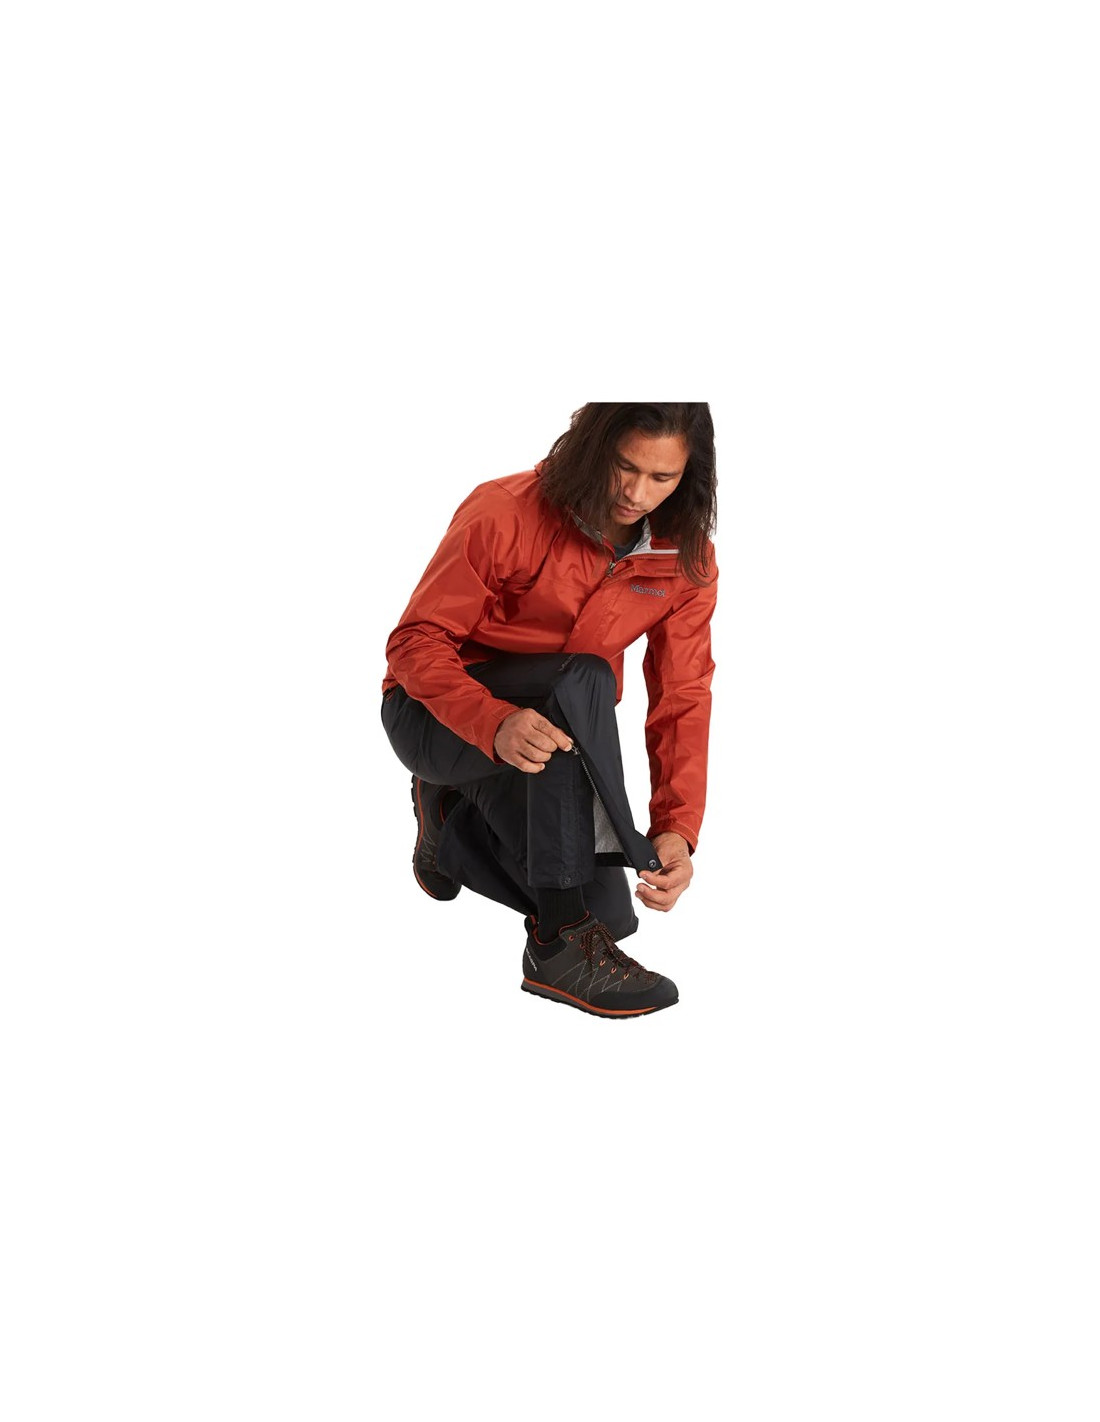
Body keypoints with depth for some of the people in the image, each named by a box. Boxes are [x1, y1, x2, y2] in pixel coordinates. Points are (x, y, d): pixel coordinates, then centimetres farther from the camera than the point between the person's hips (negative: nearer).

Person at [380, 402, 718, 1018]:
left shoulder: (688, 560, -8)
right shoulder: (504, 514, -22)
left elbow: (682, 700, -9)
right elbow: (417, 643, -22)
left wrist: (678, 828, -24)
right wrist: (496, 723, -41)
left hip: (548, 734, 5)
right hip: (437, 714, -5)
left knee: (608, 915, -11)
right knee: (583, 679, -36)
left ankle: (456, 819, 17)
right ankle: (563, 944, -35)